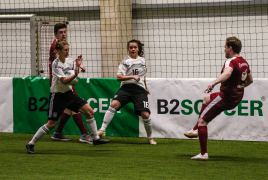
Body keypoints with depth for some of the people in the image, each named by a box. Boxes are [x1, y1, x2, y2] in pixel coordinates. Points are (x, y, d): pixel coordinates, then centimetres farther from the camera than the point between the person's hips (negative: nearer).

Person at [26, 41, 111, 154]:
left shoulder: (69, 61, 2)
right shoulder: (56, 64, -17)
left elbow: (74, 79, 9)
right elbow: (64, 81, -25)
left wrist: (78, 66, -6)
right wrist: (75, 75, -42)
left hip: (68, 93, 7)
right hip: (57, 95, -7)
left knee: (89, 111, -2)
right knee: (51, 124, -8)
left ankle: (96, 138, 10)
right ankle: (31, 144, 4)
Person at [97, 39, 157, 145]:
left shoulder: (142, 60, 16)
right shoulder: (125, 61, 3)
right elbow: (119, 77, -8)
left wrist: (146, 88, 38)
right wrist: (132, 77, -17)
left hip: (140, 89, 2)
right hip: (126, 88, -2)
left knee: (145, 115, -10)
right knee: (113, 104, -27)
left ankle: (150, 138, 11)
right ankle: (102, 130, -23)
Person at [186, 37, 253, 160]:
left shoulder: (231, 62, -22)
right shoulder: (244, 62, 7)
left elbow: (227, 73, -46)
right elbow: (250, 80, 22)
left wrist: (214, 83, -59)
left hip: (226, 98, -10)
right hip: (237, 98, 10)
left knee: (202, 121, -6)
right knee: (207, 99, 35)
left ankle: (203, 154, -9)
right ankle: (196, 130, 37)